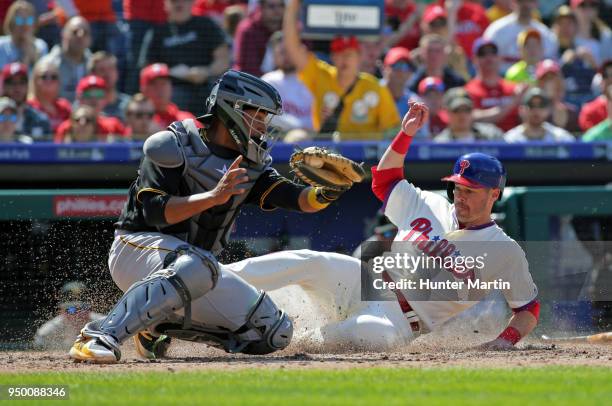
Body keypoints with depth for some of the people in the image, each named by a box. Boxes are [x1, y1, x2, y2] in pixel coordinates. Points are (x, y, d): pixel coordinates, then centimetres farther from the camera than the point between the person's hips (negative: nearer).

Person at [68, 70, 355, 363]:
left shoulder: (252, 164, 9)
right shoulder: (175, 146, -11)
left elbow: (298, 200, -6)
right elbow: (155, 212, -22)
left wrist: (324, 195, -29)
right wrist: (214, 197, -33)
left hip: (197, 262, 8)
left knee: (274, 333, -1)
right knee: (196, 266, -41)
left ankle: (158, 326, 8)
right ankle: (99, 337, -42)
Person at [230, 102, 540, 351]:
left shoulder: (506, 252, 0)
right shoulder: (430, 207, 13)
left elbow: (529, 309, 4)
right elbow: (384, 180, 23)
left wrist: (507, 339, -16)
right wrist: (405, 135, 10)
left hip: (402, 323, -4)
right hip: (364, 283, 5)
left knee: (376, 333, -43)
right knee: (311, 263, -25)